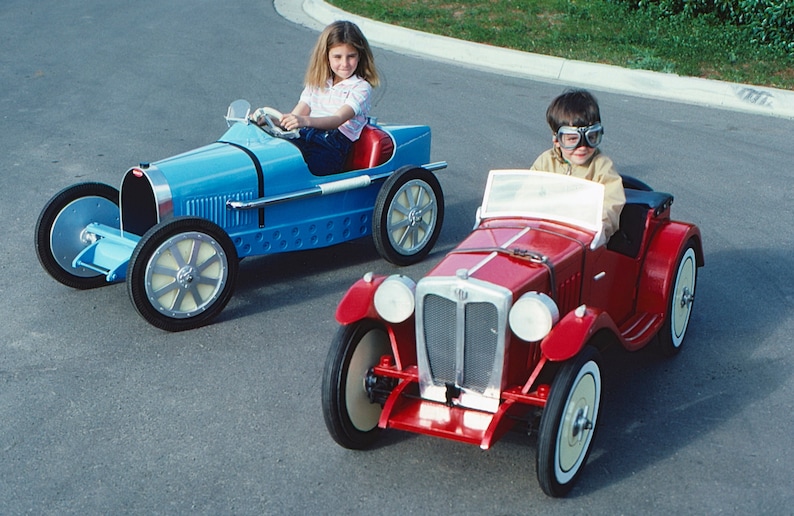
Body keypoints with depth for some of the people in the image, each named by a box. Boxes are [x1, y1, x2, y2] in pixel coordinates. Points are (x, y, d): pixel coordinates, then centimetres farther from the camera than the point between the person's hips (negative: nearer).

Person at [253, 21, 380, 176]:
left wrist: (305, 120, -33)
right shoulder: (317, 82, 22)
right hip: (304, 137, 5)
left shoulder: (361, 87, 3)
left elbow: (337, 120, -14)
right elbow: (297, 114, 16)